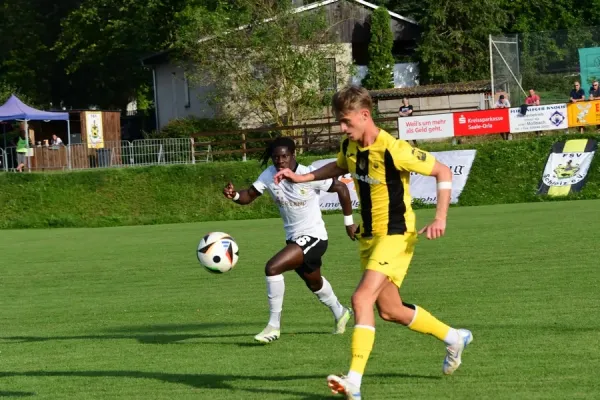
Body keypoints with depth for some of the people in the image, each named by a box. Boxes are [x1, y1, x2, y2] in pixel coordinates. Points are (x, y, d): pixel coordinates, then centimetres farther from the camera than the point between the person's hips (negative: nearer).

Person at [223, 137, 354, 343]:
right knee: (314, 283, 28)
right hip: (293, 238, 7)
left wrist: (349, 221, -3)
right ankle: (340, 313, 57)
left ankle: (274, 325, -14)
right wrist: (234, 195, -29)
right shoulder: (269, 175, -7)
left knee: (272, 267, -25)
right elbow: (250, 195, -6)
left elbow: (341, 188, -10)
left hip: (313, 237, -7)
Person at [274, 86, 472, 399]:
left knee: (362, 298, -22)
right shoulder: (350, 147, 1)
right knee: (390, 310, 15)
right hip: (368, 235, 8)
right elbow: (339, 167, 26)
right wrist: (302, 177, 14)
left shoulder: (394, 150, -22)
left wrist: (440, 219, -20)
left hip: (395, 236, -8)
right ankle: (454, 338, 37)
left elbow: (443, 172, -14)